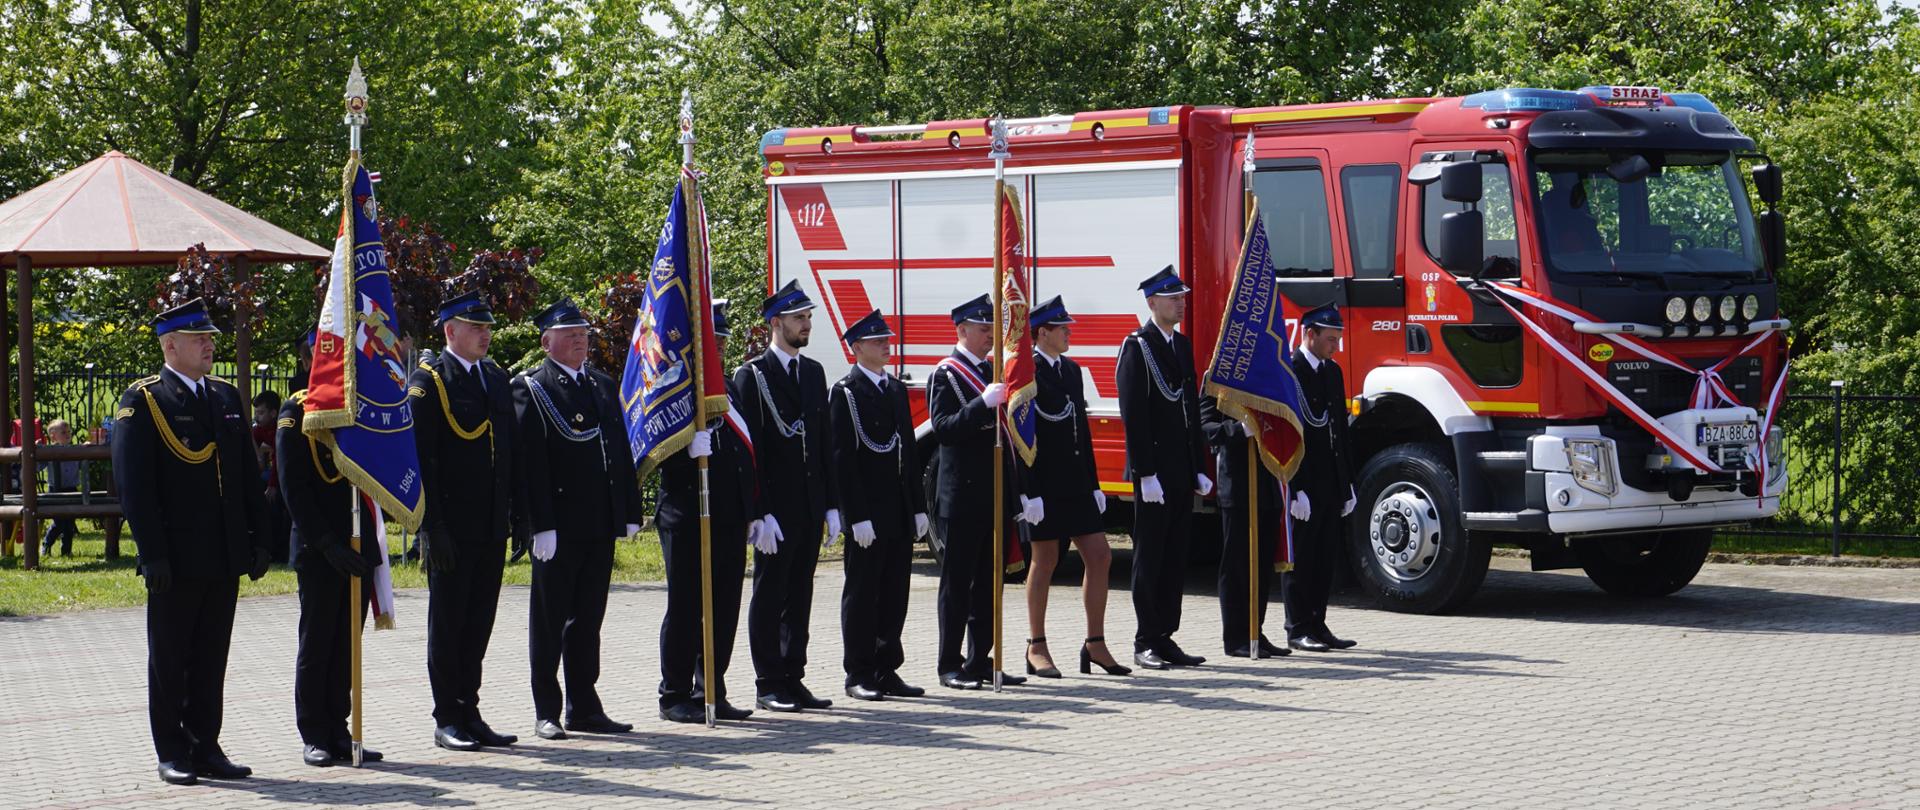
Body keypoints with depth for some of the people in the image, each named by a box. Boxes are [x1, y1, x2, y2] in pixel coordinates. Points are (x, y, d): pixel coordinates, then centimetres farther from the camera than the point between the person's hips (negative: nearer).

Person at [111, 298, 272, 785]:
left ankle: (206, 748, 17)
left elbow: (249, 478, 16)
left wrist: (258, 541, 9)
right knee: (170, 662, 4)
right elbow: (134, 485, -10)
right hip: (176, 562, -5)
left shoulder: (227, 397, 13)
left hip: (225, 559, 5)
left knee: (211, 661, 10)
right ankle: (172, 755, 10)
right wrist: (153, 555, -16)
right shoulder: (143, 401, -6)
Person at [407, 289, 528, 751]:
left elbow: (513, 453, 17)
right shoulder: (428, 382, -7)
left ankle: (469, 713, 17)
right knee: (447, 625, 2)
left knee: (479, 625, 10)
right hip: (451, 532, -6)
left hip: (491, 529, 6)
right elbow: (420, 460, -12)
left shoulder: (498, 379, 14)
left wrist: (519, 517, 11)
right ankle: (447, 719, 7)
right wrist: (432, 527, -17)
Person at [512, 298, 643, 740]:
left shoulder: (604, 386, 16)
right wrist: (541, 524, -18)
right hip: (559, 527, -6)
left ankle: (585, 708, 16)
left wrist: (630, 512, 11)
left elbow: (621, 452, 17)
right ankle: (546, 712, 6)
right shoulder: (530, 389, -5)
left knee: (588, 620, 11)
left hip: (600, 525, 6)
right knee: (550, 621, 1)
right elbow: (531, 462, -12)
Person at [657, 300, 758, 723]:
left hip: (729, 518, 7)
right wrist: (692, 445, -30)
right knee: (686, 608, 0)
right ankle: (675, 696, 8)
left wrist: (753, 513, 15)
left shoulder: (730, 388, 16)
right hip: (687, 517, -7)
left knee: (725, 608, 9)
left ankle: (712, 693, 17)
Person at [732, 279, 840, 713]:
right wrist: (762, 513, -17)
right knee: (769, 596, 0)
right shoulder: (752, 375, -7)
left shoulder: (814, 372, 14)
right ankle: (769, 686, 5)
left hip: (810, 509, 6)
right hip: (776, 509, -6)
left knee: (799, 596, 10)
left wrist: (831, 504, 10)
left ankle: (793, 680, 16)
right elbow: (750, 450, -11)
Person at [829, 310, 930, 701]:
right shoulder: (846, 392, -8)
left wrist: (918, 507, 12)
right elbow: (842, 459, -13)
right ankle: (859, 674, 4)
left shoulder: (896, 389, 15)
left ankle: (886, 671, 15)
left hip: (899, 512, 7)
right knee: (862, 592, -1)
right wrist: (857, 517, -17)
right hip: (867, 511, -7)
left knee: (895, 592, 9)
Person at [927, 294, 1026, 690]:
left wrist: (1015, 491, 16)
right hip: (962, 497, -7)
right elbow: (943, 429, -18)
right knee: (957, 582, -2)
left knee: (989, 582, 9)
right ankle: (950, 665, 3)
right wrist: (983, 403, -28)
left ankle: (981, 660, 15)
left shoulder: (994, 372, 16)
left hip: (995, 494, 7)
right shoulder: (945, 374, -6)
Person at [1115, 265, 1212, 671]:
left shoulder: (1183, 345, 15)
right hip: (1154, 473, -8)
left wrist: (1199, 468, 13)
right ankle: (1146, 643, 2)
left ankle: (1165, 638, 14)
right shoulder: (1137, 347, -9)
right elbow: (1133, 416, -14)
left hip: (1181, 473, 8)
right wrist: (1146, 473, -19)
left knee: (1175, 559, 9)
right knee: (1150, 560, -3)